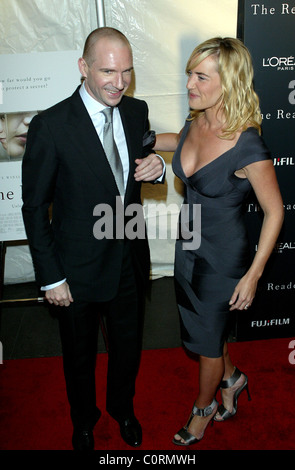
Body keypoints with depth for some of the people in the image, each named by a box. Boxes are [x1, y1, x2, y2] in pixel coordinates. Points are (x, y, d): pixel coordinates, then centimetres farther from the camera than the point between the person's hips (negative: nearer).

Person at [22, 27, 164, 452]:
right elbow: (35, 207, -13)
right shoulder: (50, 126, -19)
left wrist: (157, 168, -14)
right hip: (79, 268, -4)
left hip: (130, 260, 4)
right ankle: (84, 420, 51)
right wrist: (50, 277, -12)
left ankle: (123, 407, 55)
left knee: (128, 346, 24)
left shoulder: (136, 111, -4)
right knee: (80, 356, 20)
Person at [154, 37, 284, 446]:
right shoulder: (195, 123, -7)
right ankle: (231, 378, 55)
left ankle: (203, 408, 46)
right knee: (199, 327, 25)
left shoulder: (247, 145, -27)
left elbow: (274, 212, -17)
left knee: (207, 342, 16)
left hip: (222, 259, -6)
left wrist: (253, 275, -15)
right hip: (189, 245, 7)